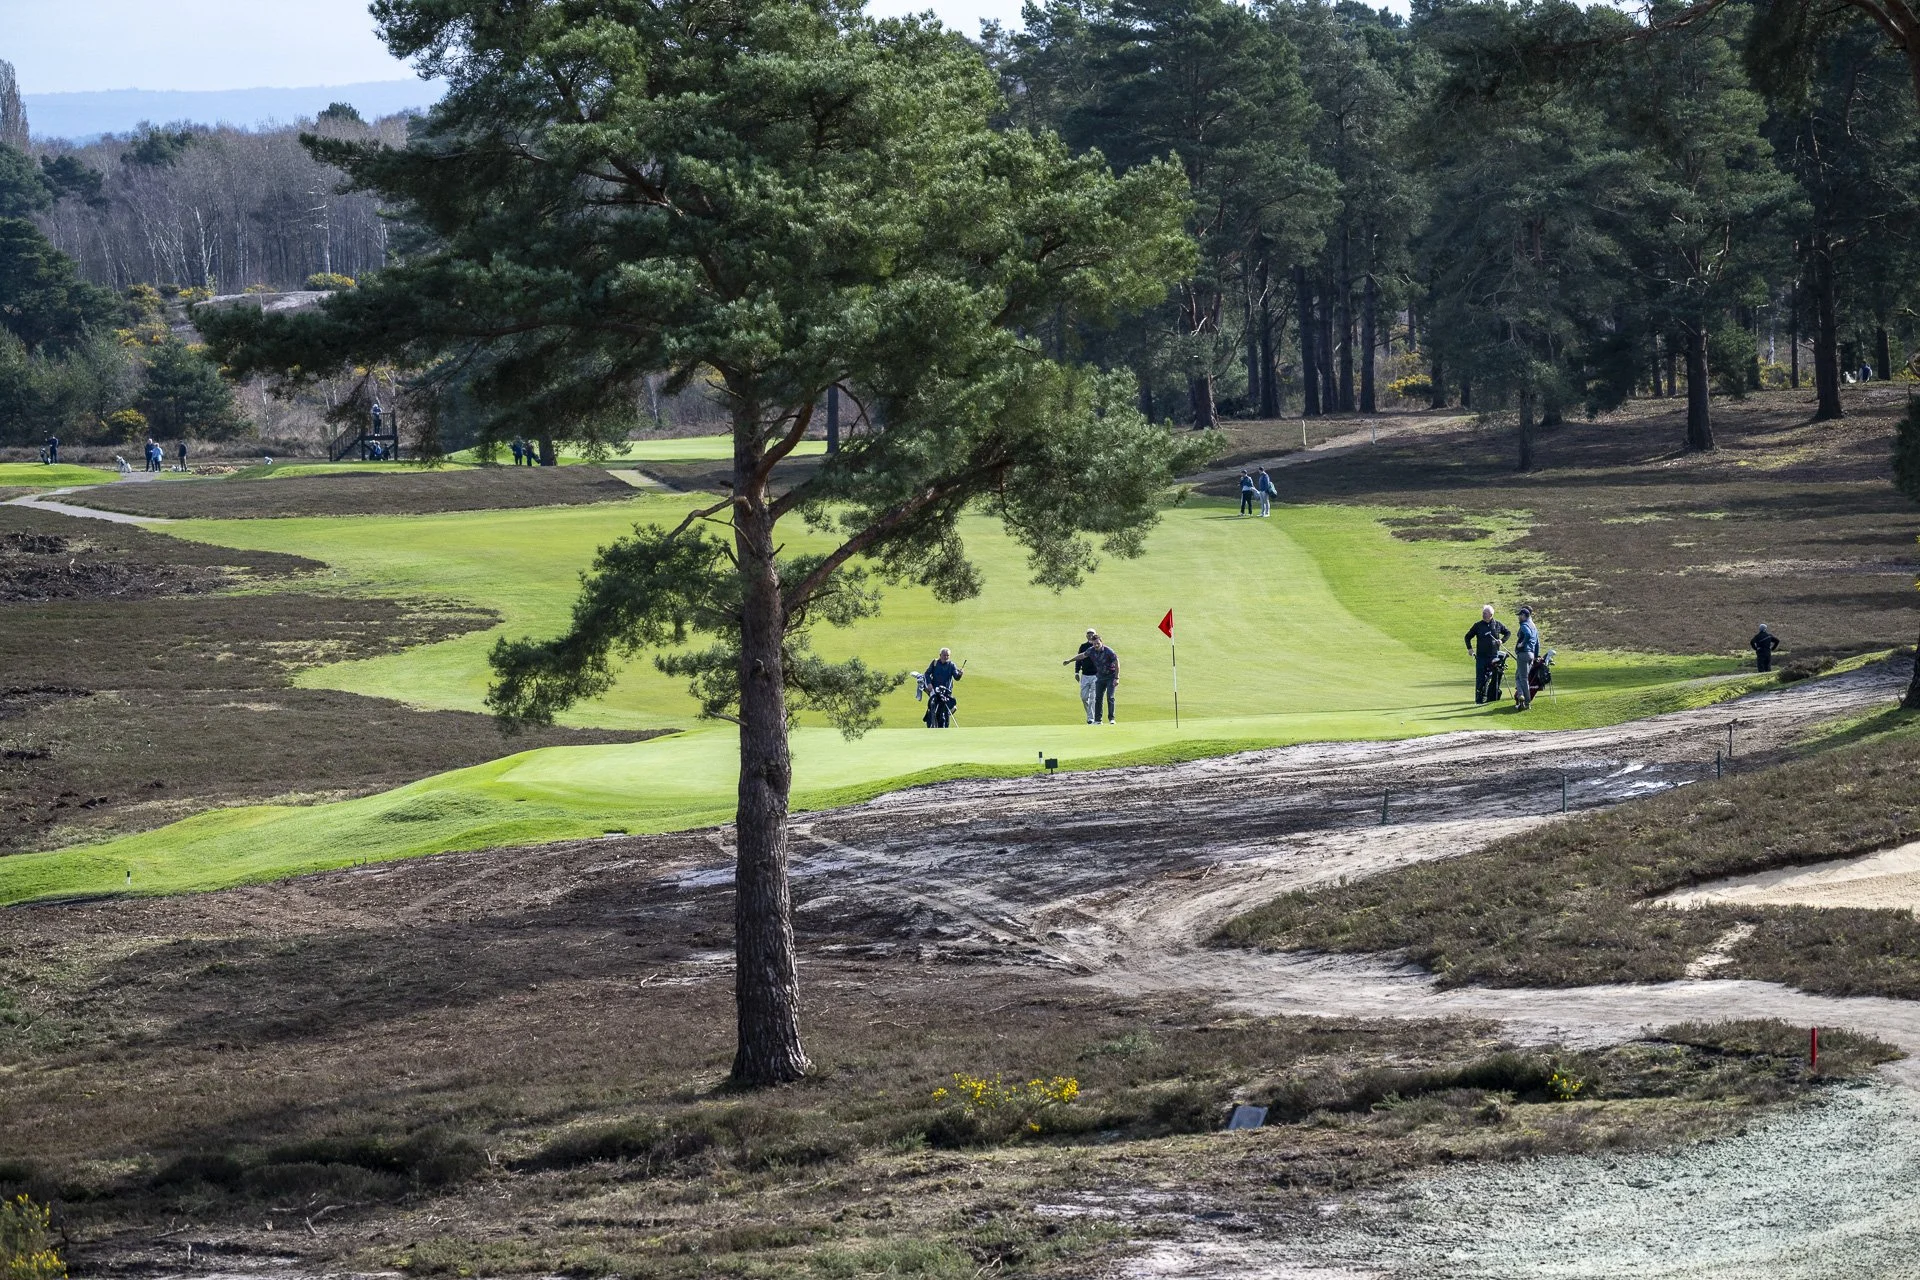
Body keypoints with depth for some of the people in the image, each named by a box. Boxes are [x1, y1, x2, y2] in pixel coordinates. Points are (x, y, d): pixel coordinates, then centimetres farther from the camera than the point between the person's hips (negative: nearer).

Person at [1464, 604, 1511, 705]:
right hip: (1481, 656, -1)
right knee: (1480, 679, -3)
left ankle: (1492, 698, 11)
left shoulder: (1498, 625, 5)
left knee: (1493, 678, 4)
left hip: (1494, 656, 1)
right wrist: (1469, 648, -1)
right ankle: (1479, 700, -1)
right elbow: (1468, 636, 12)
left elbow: (1508, 633, 19)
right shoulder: (1478, 626, 3)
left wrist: (1502, 641, 1)